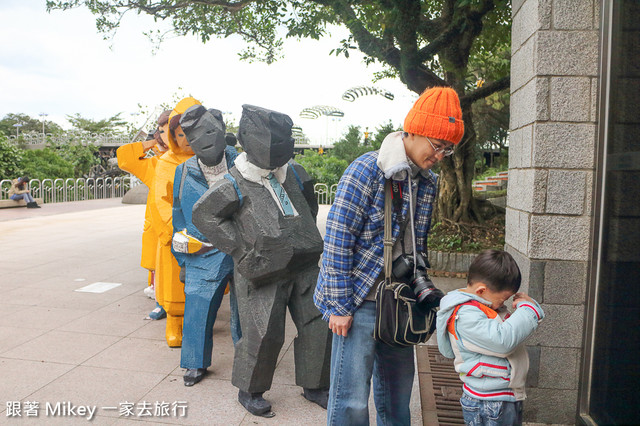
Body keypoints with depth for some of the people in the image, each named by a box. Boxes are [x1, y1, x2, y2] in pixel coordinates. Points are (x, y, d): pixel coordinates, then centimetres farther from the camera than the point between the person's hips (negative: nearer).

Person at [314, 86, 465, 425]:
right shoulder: (366, 171, -15)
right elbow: (337, 241, -16)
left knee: (398, 390, 19)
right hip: (360, 300, -6)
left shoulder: (428, 182, 7)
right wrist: (339, 306, -15)